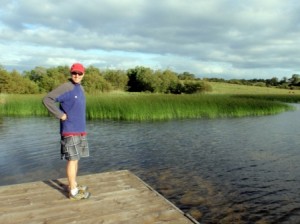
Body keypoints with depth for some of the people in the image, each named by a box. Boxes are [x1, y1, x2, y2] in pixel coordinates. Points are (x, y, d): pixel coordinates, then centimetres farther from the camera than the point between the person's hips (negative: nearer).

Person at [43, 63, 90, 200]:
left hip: (80, 130, 8)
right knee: (72, 159, -4)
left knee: (76, 159, 14)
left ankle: (73, 185, 26)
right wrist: (60, 115, -18)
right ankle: (73, 191, 4)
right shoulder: (66, 88, -12)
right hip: (70, 131, -8)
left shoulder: (81, 88, 12)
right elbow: (47, 99, -19)